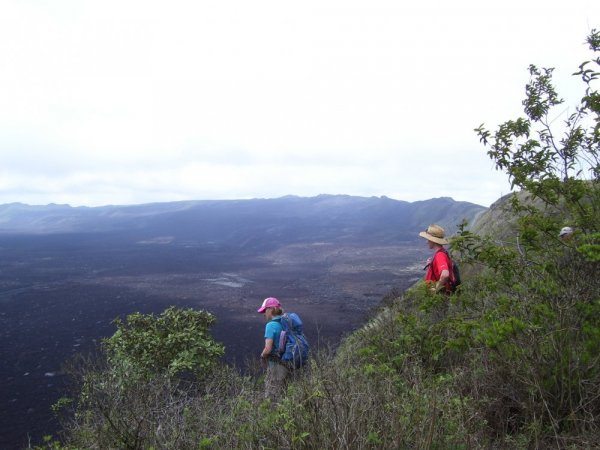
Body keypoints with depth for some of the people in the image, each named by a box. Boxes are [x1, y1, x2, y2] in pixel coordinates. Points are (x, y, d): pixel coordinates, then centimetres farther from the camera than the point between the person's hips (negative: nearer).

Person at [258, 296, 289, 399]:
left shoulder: (271, 325, -13)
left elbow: (268, 349, -20)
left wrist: (262, 356, -1)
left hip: (275, 366, -7)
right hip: (287, 366, 7)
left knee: (271, 398, 2)